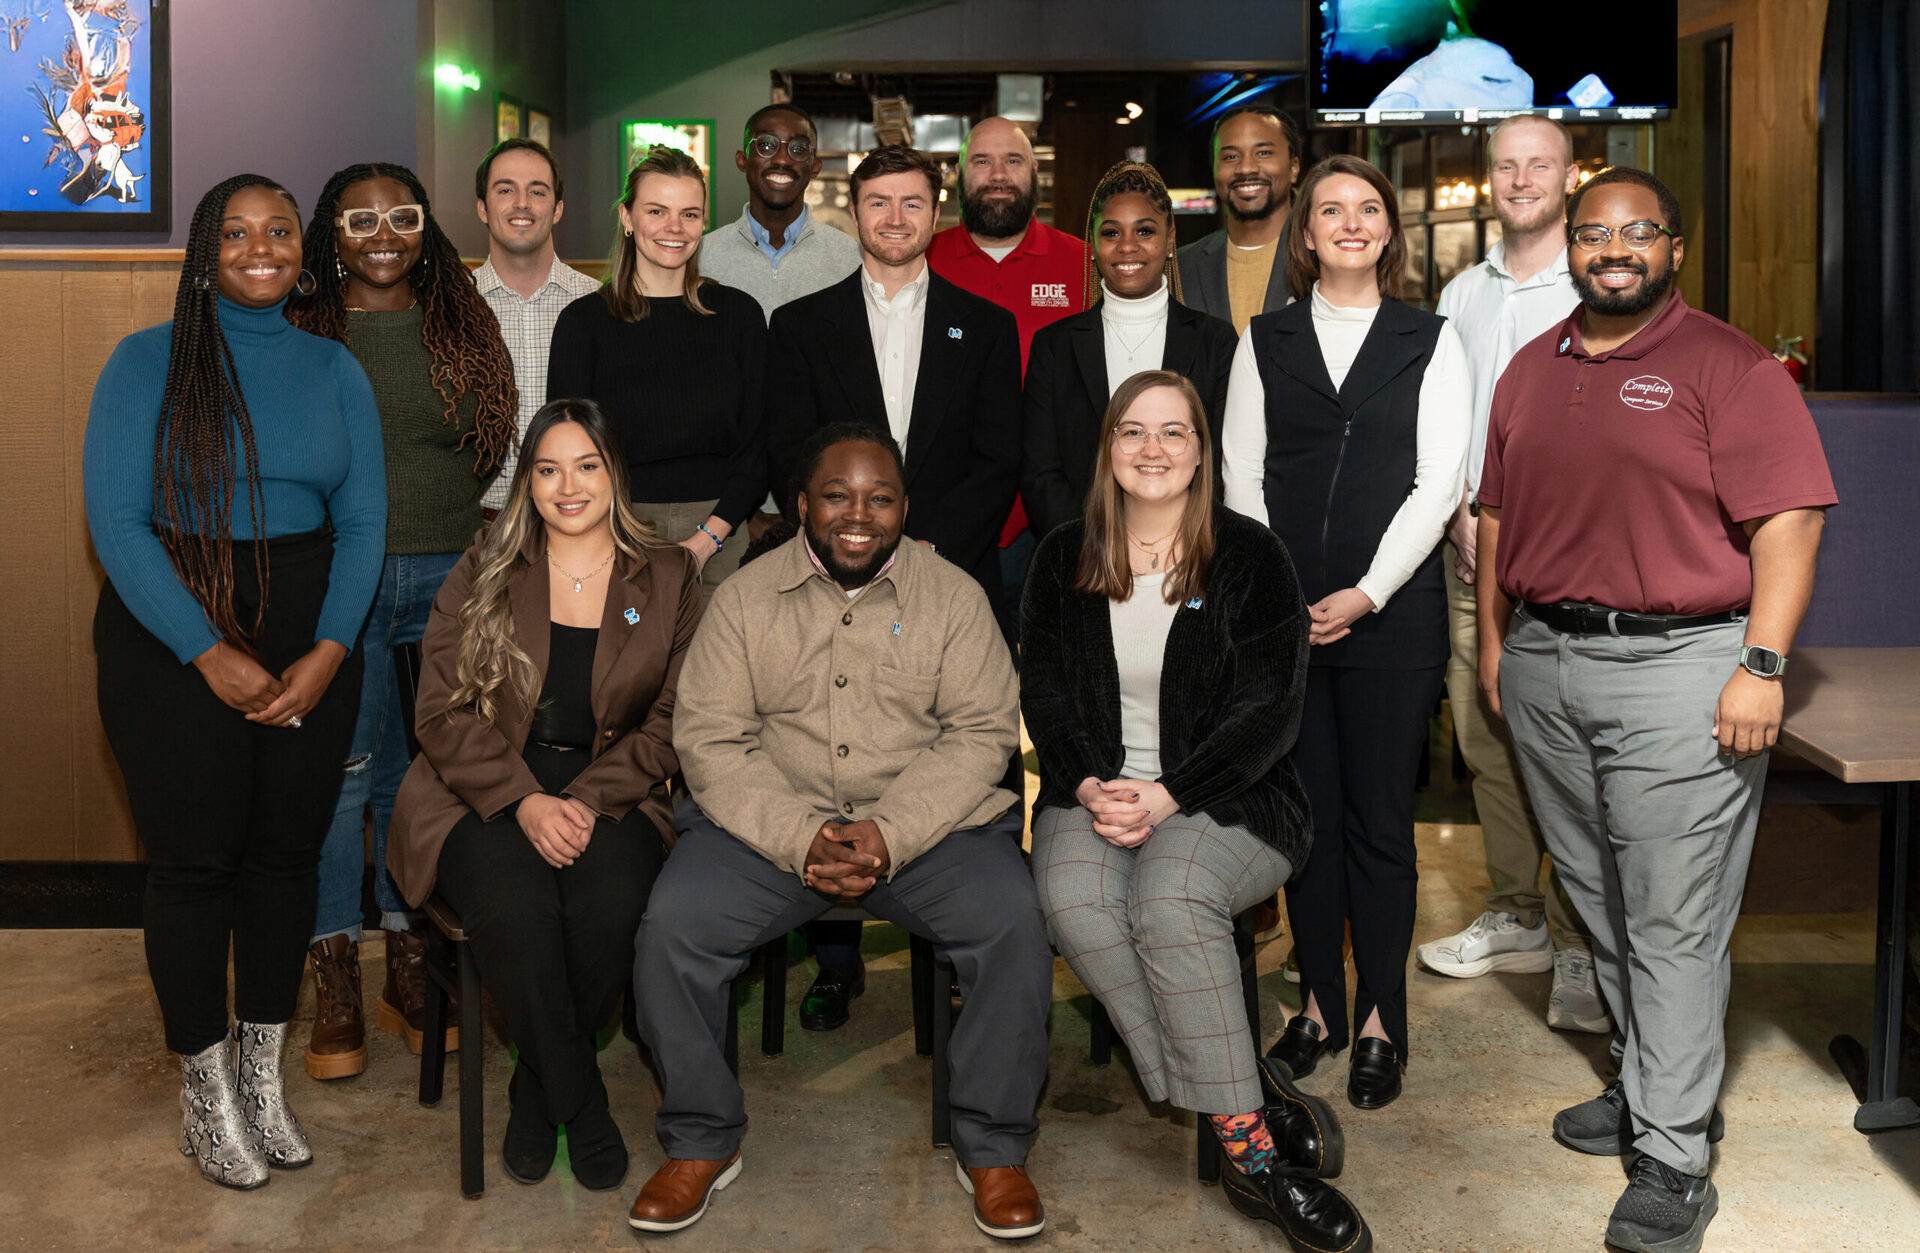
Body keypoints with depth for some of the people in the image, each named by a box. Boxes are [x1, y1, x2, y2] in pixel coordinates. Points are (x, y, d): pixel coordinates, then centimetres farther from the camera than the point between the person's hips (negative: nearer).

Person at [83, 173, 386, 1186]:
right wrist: (210, 655, -15)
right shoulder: (148, 361, 0)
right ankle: (203, 1089, 16)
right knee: (193, 858, -1)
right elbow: (115, 522, -8)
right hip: (171, 635, -3)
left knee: (287, 851, 6)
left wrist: (326, 654, -10)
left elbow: (362, 523, 4)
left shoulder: (334, 371, 9)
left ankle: (263, 1073, 22)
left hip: (311, 637, 3)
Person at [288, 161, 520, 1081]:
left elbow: (501, 445, 13)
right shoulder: (300, 332, 5)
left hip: (447, 580, 2)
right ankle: (335, 986, 6)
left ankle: (412, 974, 19)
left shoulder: (465, 327, 11)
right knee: (340, 771, -6)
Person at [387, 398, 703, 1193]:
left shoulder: (668, 579, 9)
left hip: (610, 795, 0)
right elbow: (444, 713, 1)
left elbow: (671, 722, 3)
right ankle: (581, 1106, -11)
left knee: (612, 903, -32)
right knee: (515, 903, -32)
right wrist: (524, 802, -15)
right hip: (484, 795, 0)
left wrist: (588, 801, -14)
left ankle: (536, 1092, -6)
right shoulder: (481, 575, 8)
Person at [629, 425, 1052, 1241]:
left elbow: (982, 731, -4)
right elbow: (709, 739, -3)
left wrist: (892, 834, -19)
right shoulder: (745, 598, 3)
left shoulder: (953, 595, 2)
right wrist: (802, 836, -18)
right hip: (768, 826, 1)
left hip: (928, 824, 0)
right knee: (671, 926, -23)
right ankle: (701, 1142, 0)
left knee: (1014, 923, -26)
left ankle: (993, 1149, -5)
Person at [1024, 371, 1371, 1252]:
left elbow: (1269, 710, -3)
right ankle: (1256, 1137, -25)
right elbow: (1044, 694, 10)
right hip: (1094, 796, 3)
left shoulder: (1248, 557, 3)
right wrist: (1090, 786, -10)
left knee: (1170, 897, -35)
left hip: (1224, 800, -2)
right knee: (1075, 900, -30)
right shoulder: (1064, 558, 12)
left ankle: (1241, 1131, -23)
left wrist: (1166, 798, -15)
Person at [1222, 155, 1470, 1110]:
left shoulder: (1431, 342, 6)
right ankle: (1319, 1004, 20)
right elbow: (1242, 474, 6)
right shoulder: (1265, 340, 11)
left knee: (1379, 817, 1)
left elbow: (1439, 482, -1)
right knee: (1306, 811, 7)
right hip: (1283, 611, 2)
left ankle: (1381, 1022, 13)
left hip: (1391, 610, -2)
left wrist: (1367, 593, -9)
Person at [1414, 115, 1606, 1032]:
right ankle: (1515, 916, 21)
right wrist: (1463, 511, 2)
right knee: (1484, 739, 8)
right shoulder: (1462, 293, 16)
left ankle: (1581, 950, 0)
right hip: (1473, 542, 5)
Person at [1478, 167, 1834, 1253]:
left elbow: (1789, 519, -11)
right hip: (1543, 666, 6)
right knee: (1601, 903, 14)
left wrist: (1763, 666, -17)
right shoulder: (1531, 370, 14)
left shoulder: (1727, 368, -5)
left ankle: (1674, 1156, 3)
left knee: (1675, 920, -4)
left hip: (1679, 666, -6)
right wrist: (1495, 637, 16)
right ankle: (1651, 1084, 30)